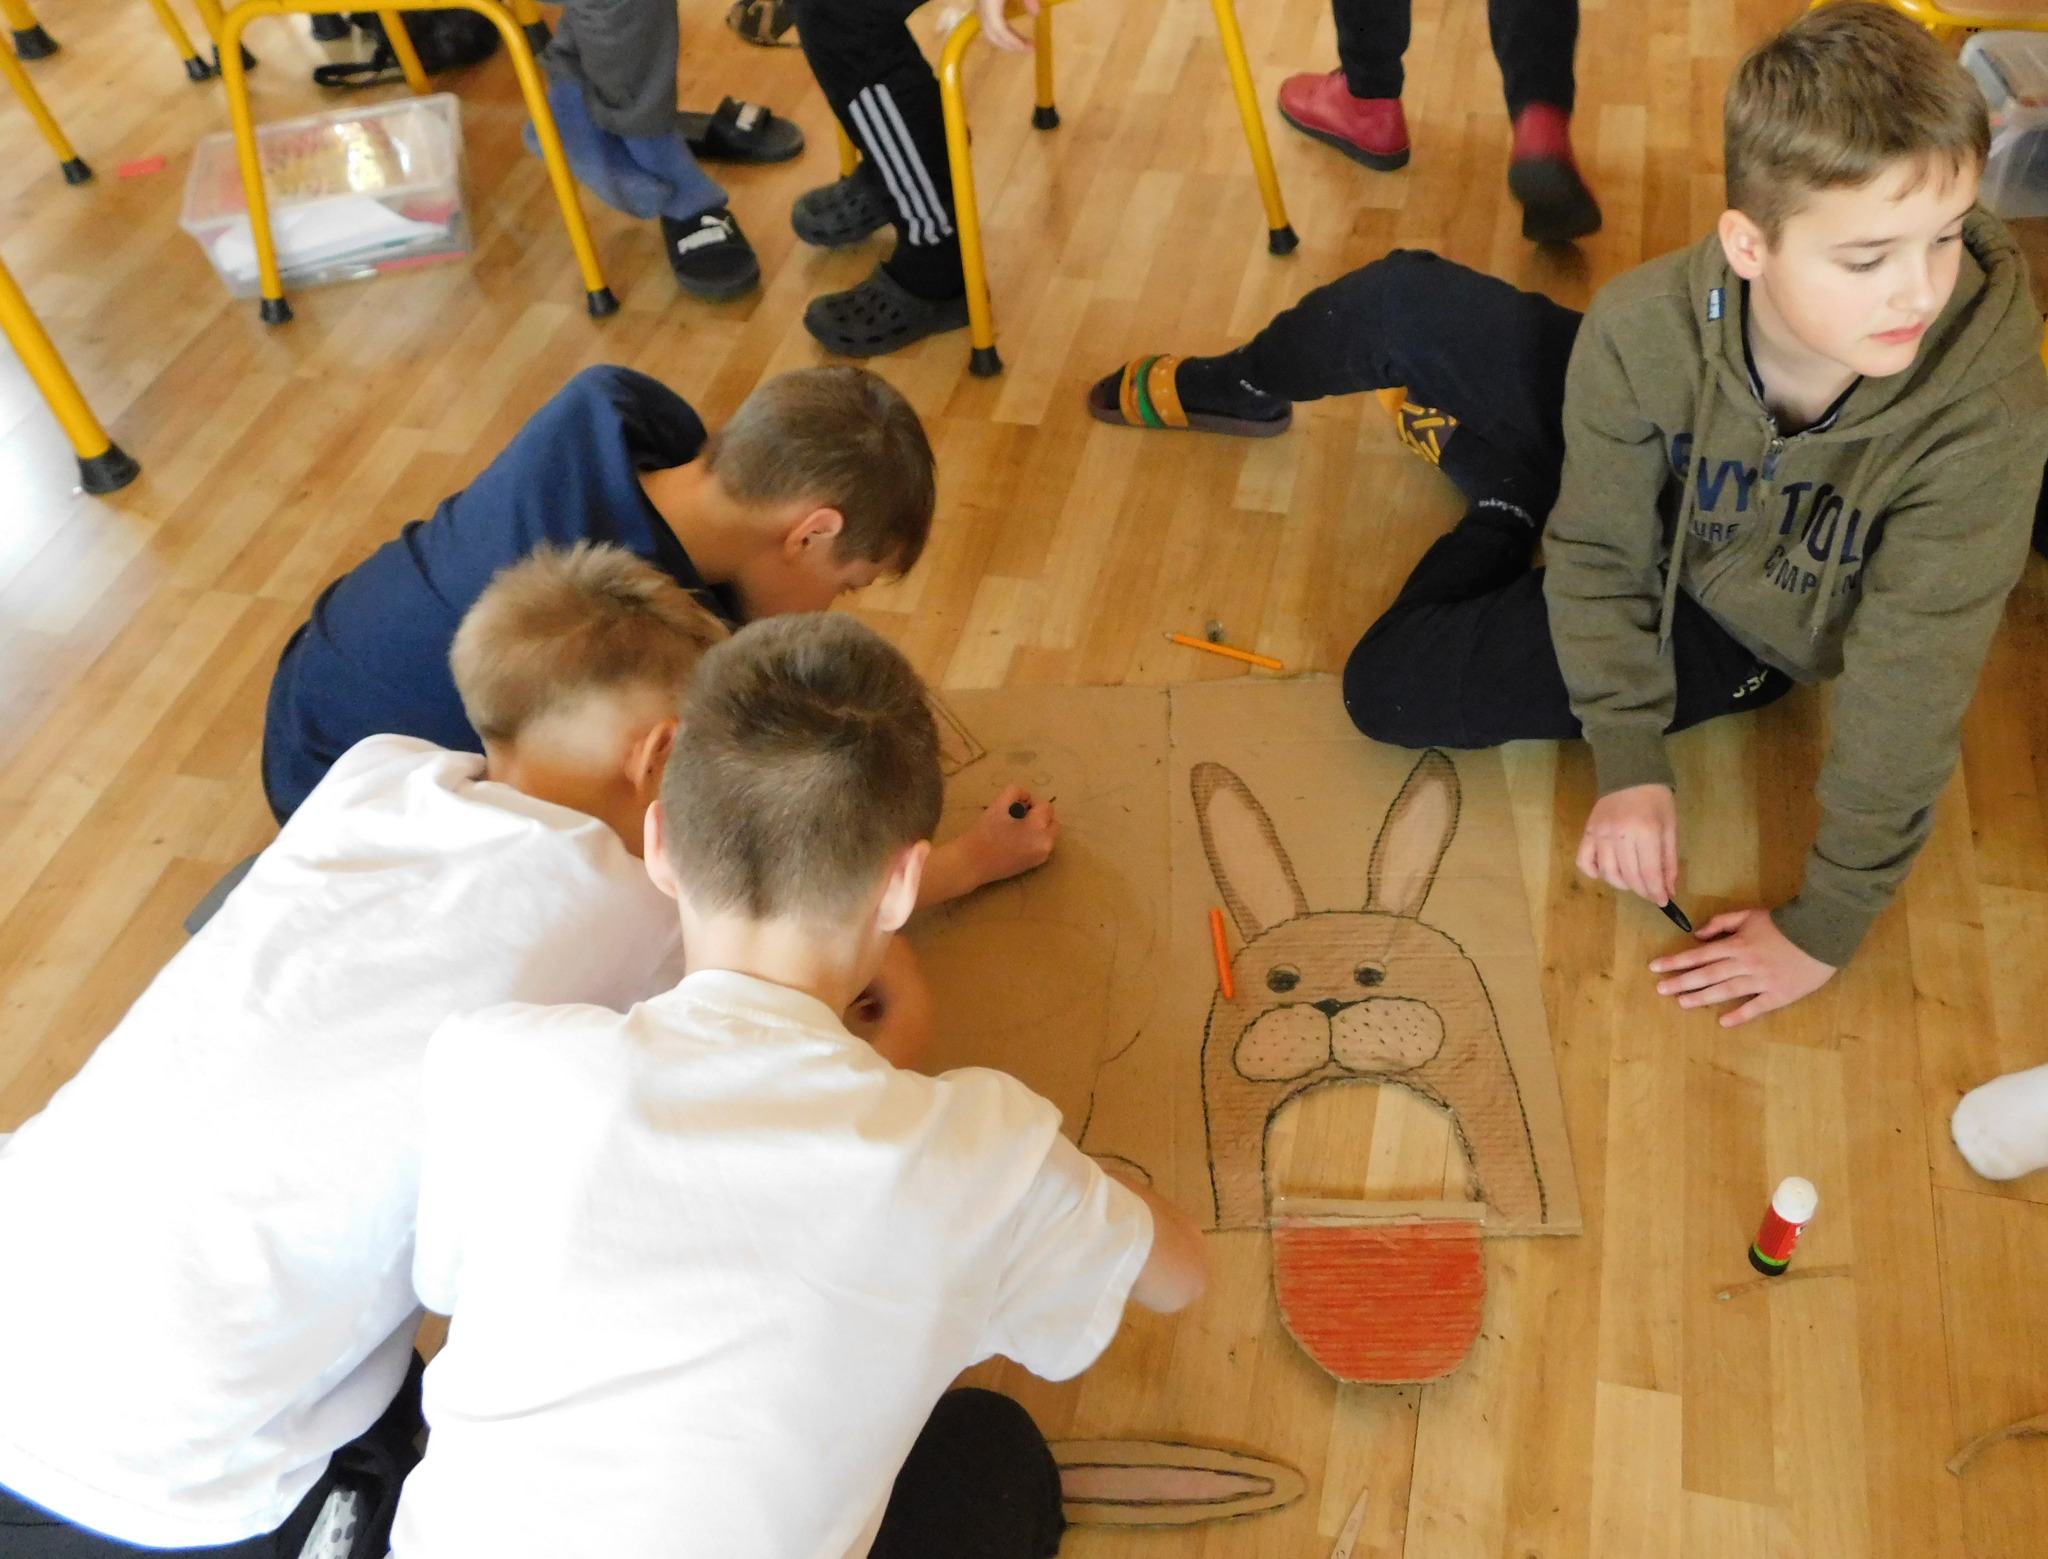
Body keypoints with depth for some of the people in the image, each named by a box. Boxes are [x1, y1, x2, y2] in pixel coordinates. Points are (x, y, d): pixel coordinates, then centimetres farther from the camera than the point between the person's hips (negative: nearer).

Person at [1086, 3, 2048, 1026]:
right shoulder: (1644, 330, -32)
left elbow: (1907, 693, -31)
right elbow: (1598, 554, -17)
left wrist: (1824, 931, -25)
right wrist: (1629, 765, -20)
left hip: (1729, 629, -2)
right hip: (1636, 502, 2)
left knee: (1389, 688, -14)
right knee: (1401, 303, -11)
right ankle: (1232, 391, 25)